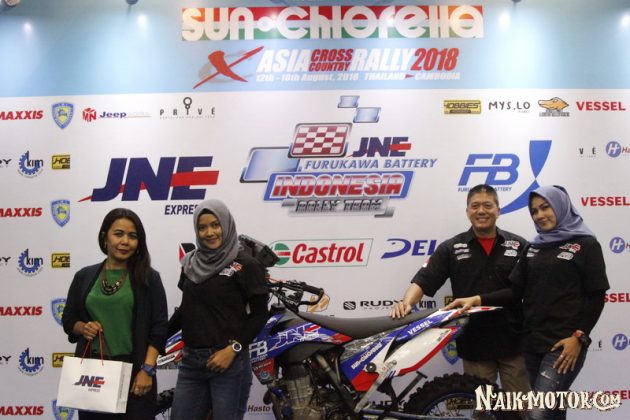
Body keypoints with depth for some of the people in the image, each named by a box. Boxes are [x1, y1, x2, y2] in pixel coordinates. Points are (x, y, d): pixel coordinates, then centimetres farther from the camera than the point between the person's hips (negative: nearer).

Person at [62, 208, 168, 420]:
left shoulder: (148, 278, -2)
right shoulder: (84, 276, 6)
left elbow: (159, 328, -5)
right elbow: (68, 320, 14)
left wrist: (147, 369, -12)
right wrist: (83, 327, -7)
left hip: (133, 371, -2)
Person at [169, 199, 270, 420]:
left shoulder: (245, 265, -7)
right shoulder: (190, 263, 10)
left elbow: (260, 313, -8)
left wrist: (233, 349, -15)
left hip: (229, 362, -5)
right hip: (191, 361, 5)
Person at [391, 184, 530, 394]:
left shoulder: (519, 246, 2)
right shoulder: (451, 248, 1)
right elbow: (423, 281, -5)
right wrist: (406, 302, -25)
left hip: (513, 343, 1)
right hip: (474, 344, 0)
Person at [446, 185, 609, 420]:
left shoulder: (585, 244, -1)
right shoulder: (533, 248, 14)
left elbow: (596, 296, -4)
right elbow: (516, 291, 6)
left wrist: (579, 337, -14)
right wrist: (479, 299, -8)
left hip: (565, 343, -6)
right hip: (533, 342, 6)